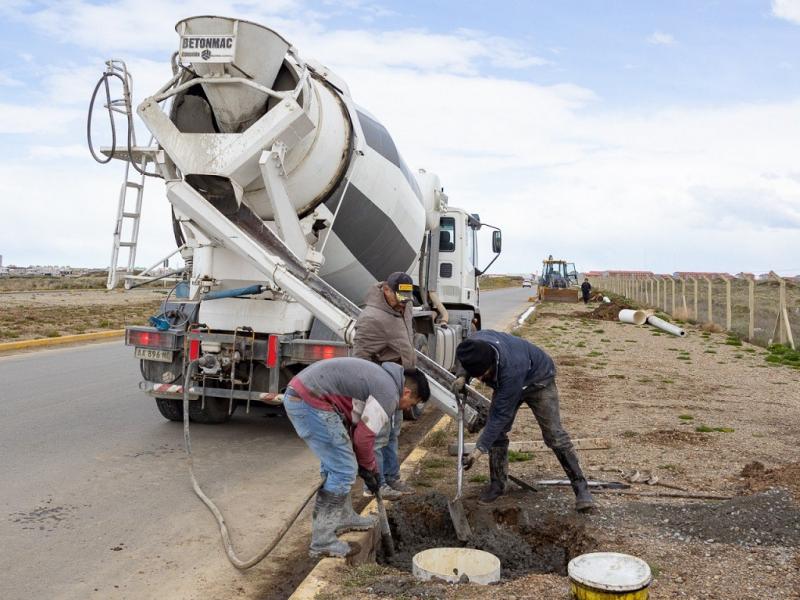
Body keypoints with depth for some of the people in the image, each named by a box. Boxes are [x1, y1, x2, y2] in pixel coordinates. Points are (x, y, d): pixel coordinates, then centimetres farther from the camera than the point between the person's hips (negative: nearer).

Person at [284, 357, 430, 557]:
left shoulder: (381, 378, 23)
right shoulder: (389, 394, -7)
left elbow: (357, 427, 28)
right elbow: (363, 436, -6)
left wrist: (369, 467, 30)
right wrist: (369, 469, 13)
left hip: (296, 394, 11)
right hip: (311, 401, -11)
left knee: (334, 463, 23)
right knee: (343, 470, -3)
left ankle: (343, 517, 35)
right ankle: (322, 540, 3)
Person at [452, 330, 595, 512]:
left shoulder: (511, 368, -47)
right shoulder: (475, 343, -31)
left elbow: (502, 414, -38)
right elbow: (467, 362, -3)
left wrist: (480, 449, -36)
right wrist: (462, 376, -26)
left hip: (538, 380, -6)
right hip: (506, 385, 6)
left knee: (554, 435, -12)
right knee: (497, 432, -2)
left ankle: (581, 488, -1)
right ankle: (497, 485, 13)